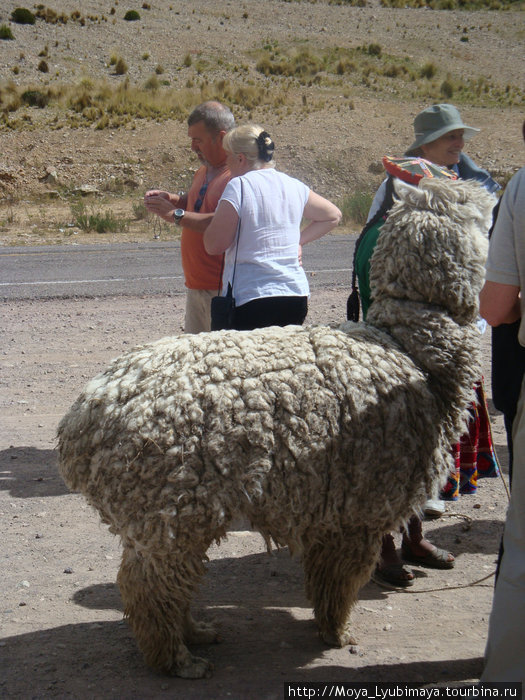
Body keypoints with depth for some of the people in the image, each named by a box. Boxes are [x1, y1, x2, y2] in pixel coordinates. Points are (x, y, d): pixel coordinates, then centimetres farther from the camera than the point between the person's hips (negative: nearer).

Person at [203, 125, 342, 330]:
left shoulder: (238, 186, -9)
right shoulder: (294, 186, 10)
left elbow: (214, 246, -10)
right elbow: (333, 216, 25)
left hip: (250, 299, -6)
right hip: (296, 296, 6)